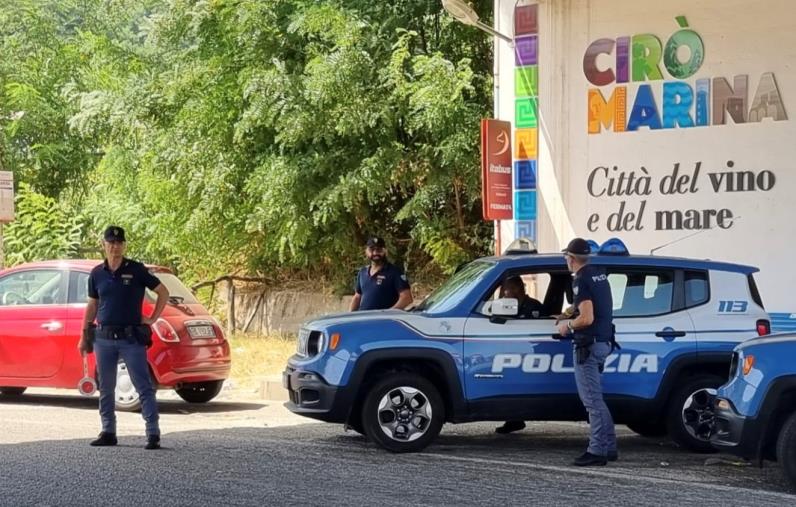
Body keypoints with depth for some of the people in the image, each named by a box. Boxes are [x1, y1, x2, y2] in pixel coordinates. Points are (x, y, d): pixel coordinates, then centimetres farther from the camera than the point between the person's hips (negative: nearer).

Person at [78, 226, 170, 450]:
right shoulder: (97, 274, 7)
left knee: (144, 387, -7)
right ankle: (108, 432, 19)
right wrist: (84, 336, 12)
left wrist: (152, 319, 0)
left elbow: (163, 292, 4)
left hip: (131, 338, -4)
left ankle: (153, 434, -8)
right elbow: (92, 306, 15)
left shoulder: (137, 270, -2)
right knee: (106, 389, 9)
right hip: (104, 338, 4)